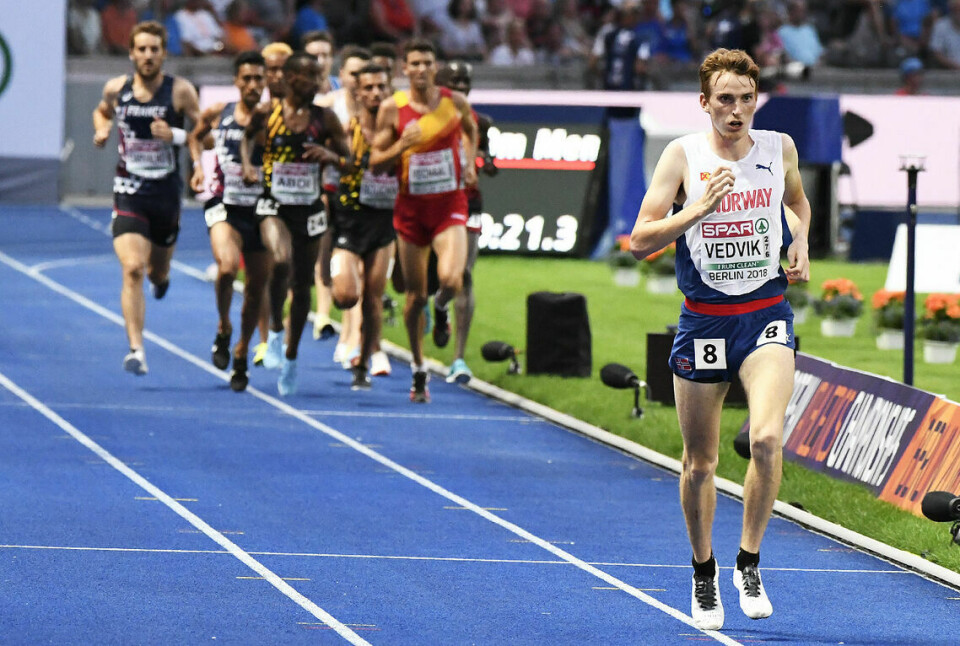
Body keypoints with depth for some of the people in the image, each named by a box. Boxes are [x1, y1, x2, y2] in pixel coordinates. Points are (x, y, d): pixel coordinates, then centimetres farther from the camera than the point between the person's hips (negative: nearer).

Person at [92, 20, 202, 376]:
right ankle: (136, 350, -19)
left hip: (167, 193, 0)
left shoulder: (180, 91, -7)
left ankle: (161, 274, 57)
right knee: (132, 269, -17)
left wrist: (176, 135, -23)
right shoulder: (116, 89, 1)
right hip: (129, 193, 0)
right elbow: (102, 111, 23)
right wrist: (102, 129, 2)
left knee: (158, 272, 16)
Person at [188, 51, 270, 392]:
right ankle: (224, 329, 0)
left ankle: (242, 351, 30)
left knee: (257, 284, 9)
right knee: (227, 267, -27)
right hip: (225, 206, -1)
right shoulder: (217, 114, 1)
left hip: (260, 209, 1)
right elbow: (196, 136, 21)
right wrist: (198, 165, 6)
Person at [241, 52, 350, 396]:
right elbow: (245, 137, 13)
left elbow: (350, 160, 5)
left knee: (302, 286, 10)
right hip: (274, 205, -2)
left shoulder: (325, 118, 0)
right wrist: (247, 165, -5)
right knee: (281, 260, -31)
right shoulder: (266, 112, -3)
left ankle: (290, 358, 28)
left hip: (310, 209, 2)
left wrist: (330, 155, -16)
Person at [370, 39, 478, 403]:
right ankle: (418, 370, 23)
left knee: (451, 279, -23)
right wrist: (402, 146, -19)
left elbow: (471, 129, 23)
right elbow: (375, 162, -1)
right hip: (411, 206, 0)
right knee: (415, 296, 6)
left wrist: (469, 162, 7)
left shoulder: (455, 102, 0)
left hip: (450, 205, 0)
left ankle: (443, 304, 16)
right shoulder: (392, 109, -4)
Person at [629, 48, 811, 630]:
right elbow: (640, 241, -9)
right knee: (699, 462, 7)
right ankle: (704, 573, 29)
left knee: (767, 439, -22)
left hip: (767, 315, 0)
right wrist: (700, 208, -21)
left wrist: (801, 244, 6)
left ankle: (750, 563, -6)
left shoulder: (780, 148, 2)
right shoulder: (683, 156, -6)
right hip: (703, 320, 0)